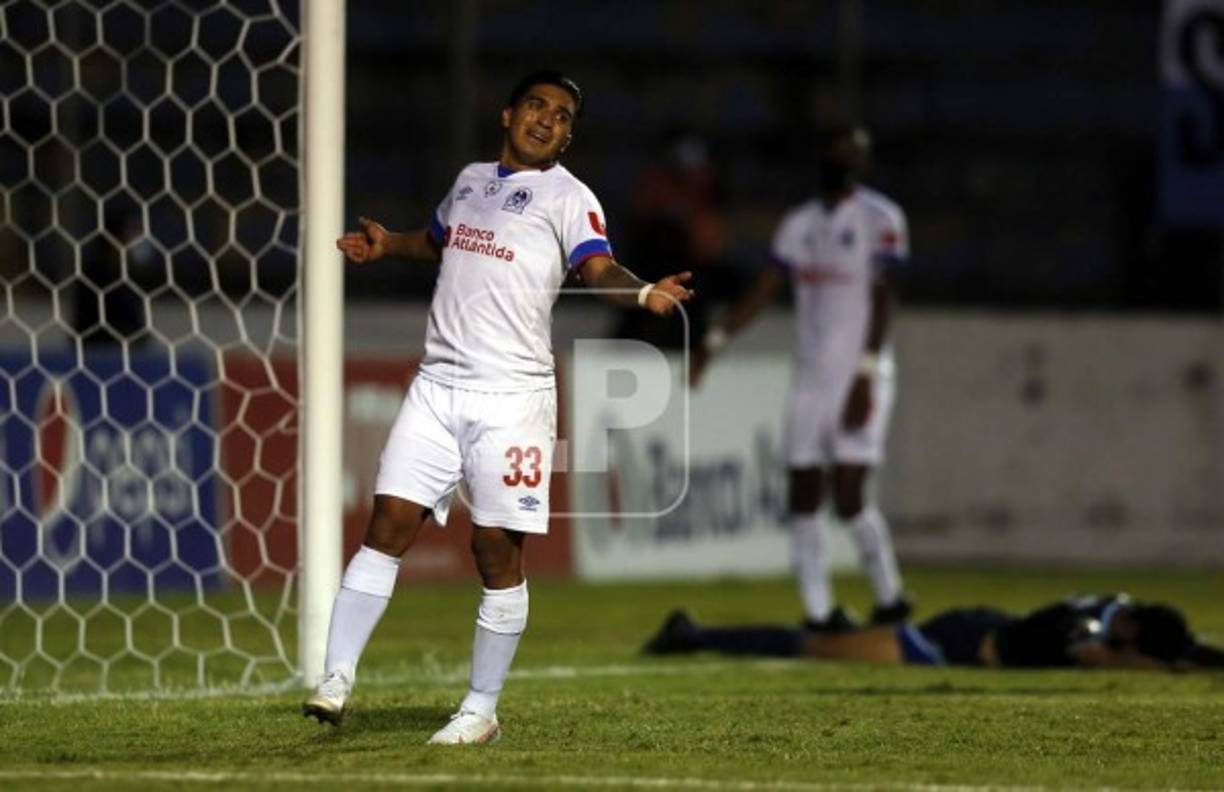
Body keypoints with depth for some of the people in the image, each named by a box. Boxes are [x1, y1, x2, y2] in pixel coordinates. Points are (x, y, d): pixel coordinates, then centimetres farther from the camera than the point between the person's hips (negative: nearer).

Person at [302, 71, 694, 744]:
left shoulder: (567, 196, 0)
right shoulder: (471, 180, 17)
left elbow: (599, 270, -17)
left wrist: (643, 293, -36)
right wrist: (387, 245, 21)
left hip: (513, 394, -5)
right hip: (438, 383, 5)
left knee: (498, 552, -3)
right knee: (389, 524, -5)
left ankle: (481, 711, 7)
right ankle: (336, 679, -3)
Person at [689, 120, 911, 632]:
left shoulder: (879, 220, -5)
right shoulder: (799, 224, 13)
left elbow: (881, 302, -11)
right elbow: (763, 291, 13)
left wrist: (866, 375, -18)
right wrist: (714, 342, 3)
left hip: (858, 376, -6)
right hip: (810, 377, 6)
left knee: (849, 496, -12)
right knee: (803, 495, 1)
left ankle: (890, 600, 5)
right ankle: (819, 613, 5)